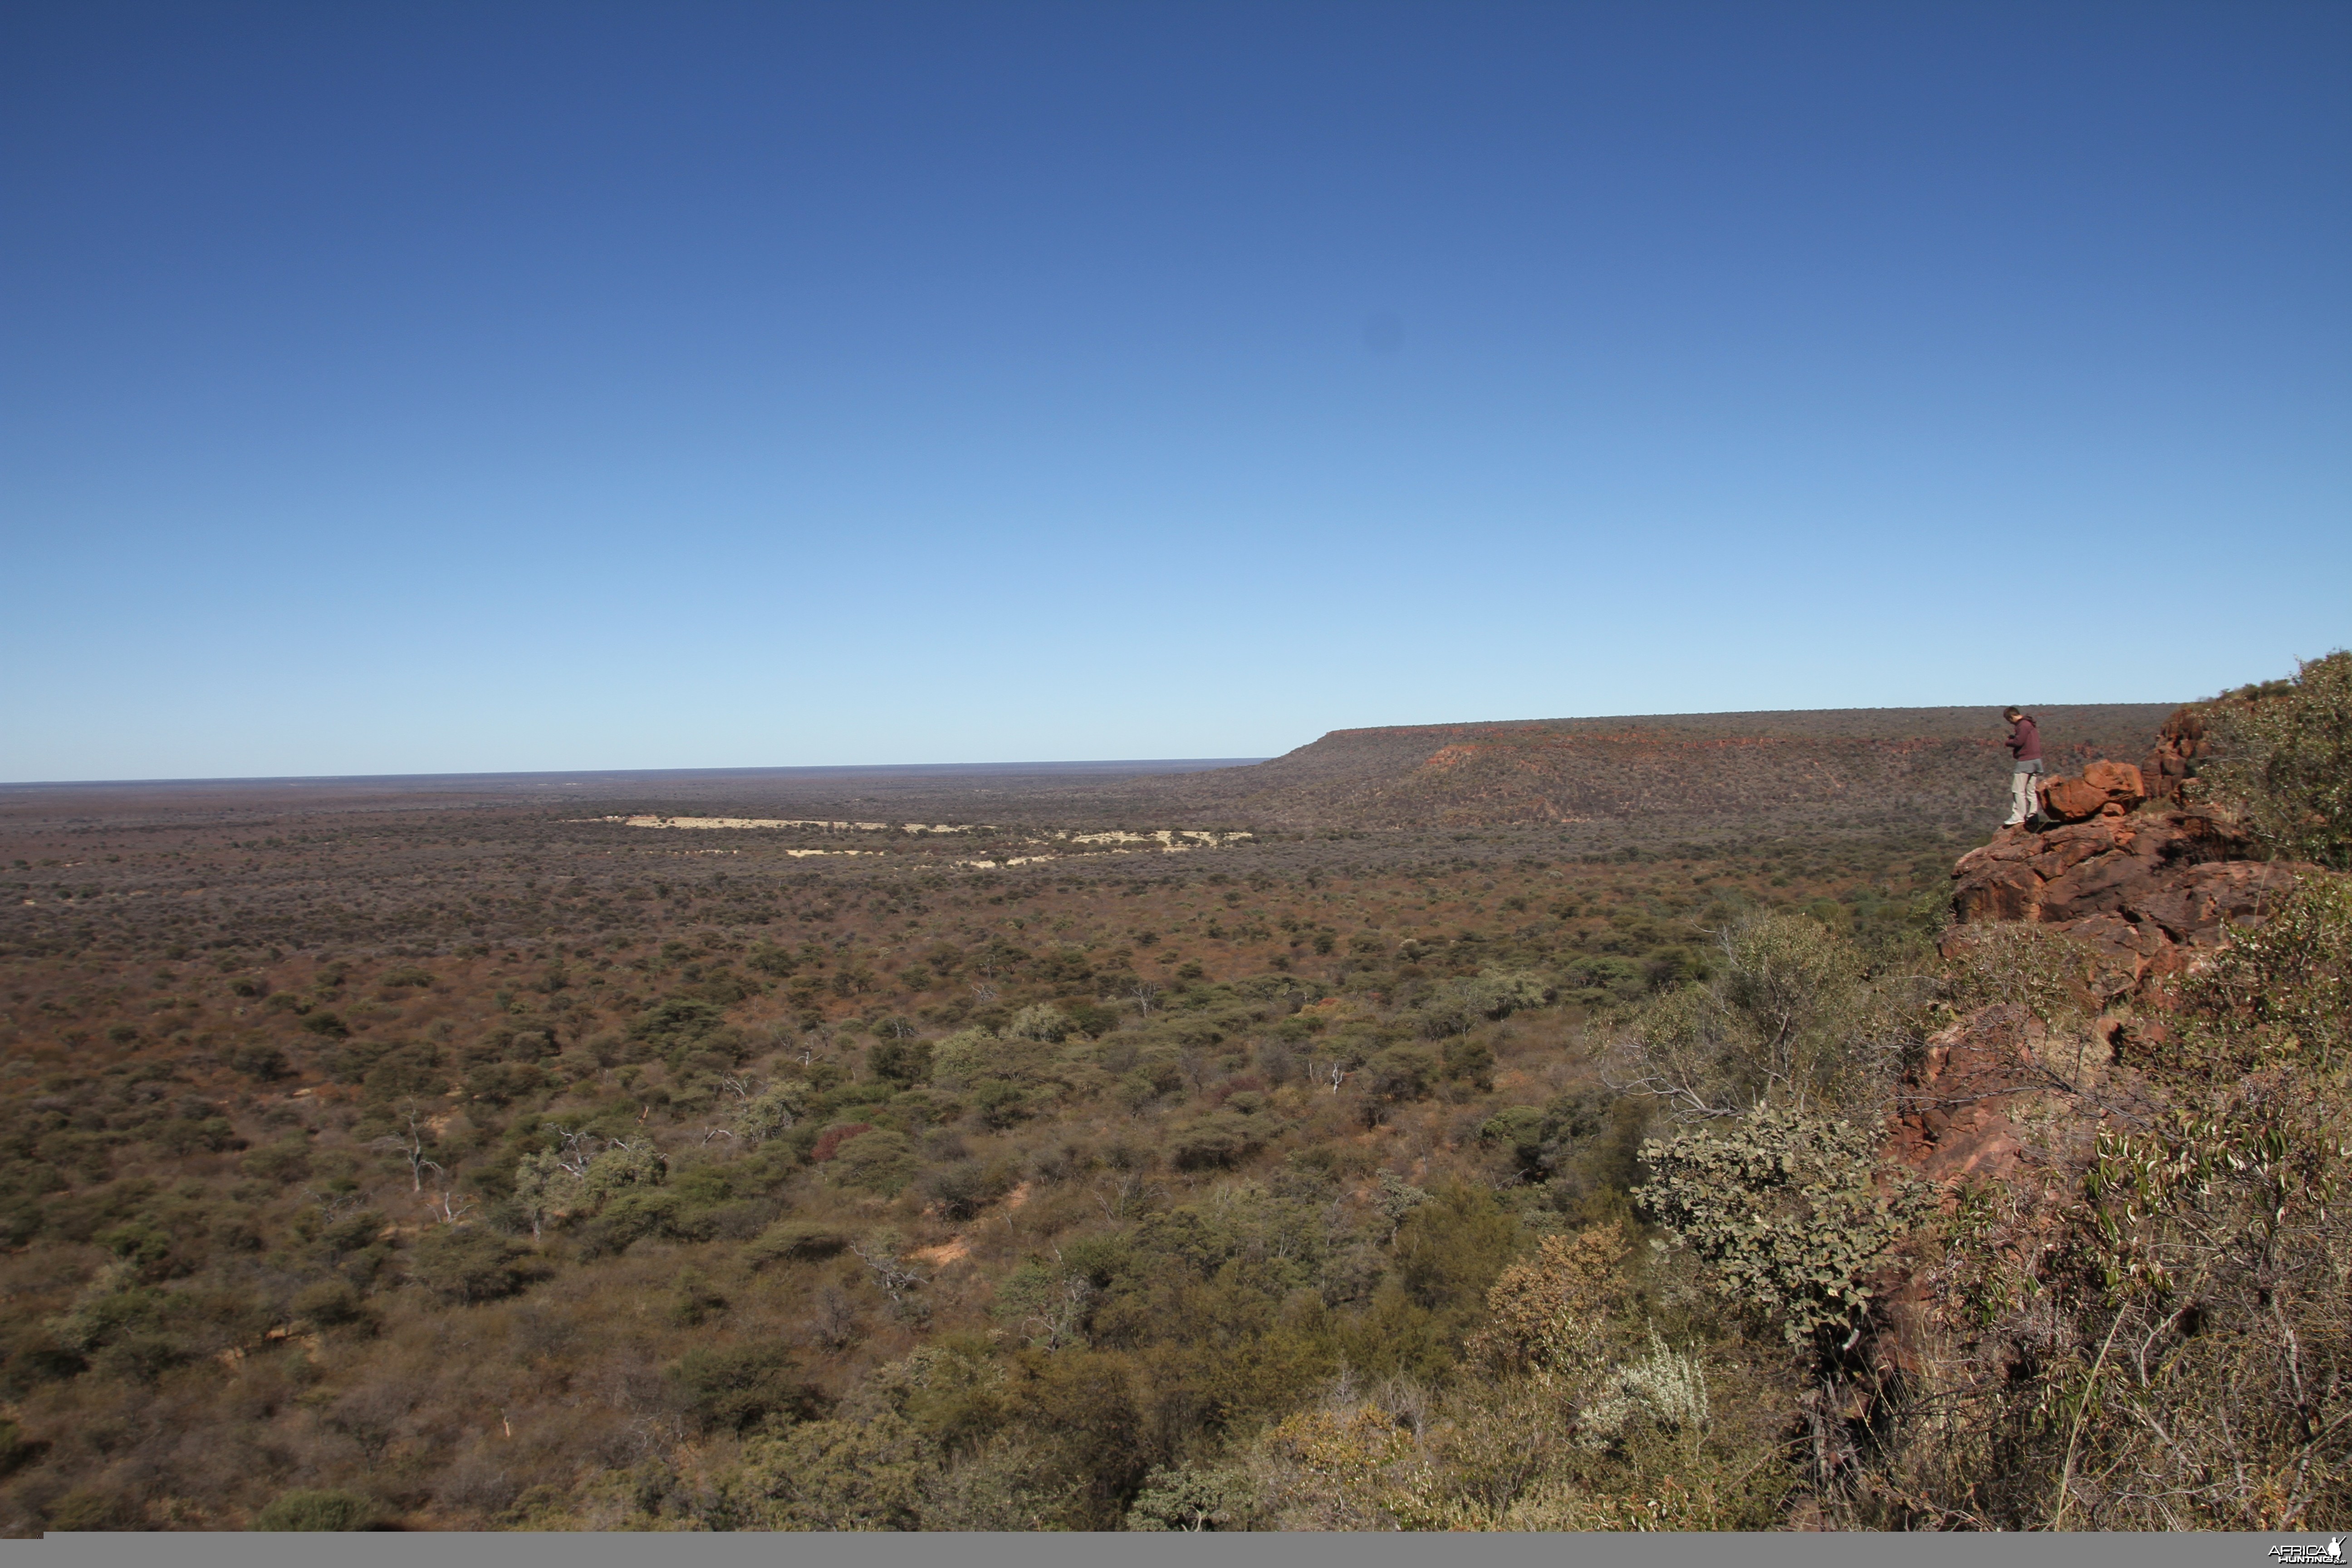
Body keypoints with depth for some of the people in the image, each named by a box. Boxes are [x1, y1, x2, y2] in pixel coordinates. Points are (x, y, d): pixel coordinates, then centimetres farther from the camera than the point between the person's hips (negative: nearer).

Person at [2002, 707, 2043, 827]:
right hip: (2036, 760, 10)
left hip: (2025, 761, -10)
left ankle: (2018, 817, -11)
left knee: (2018, 790, -8)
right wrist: (2014, 737, 6)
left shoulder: (2023, 725, -13)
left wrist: (2009, 742, 0)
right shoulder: (2031, 724, 18)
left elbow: (2018, 742, -19)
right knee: (2031, 791, 11)